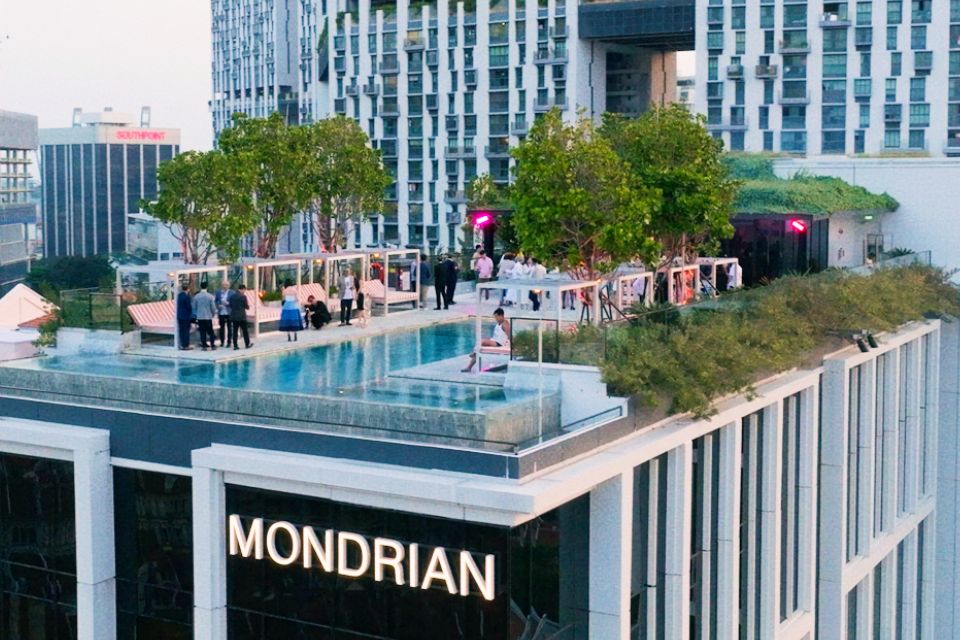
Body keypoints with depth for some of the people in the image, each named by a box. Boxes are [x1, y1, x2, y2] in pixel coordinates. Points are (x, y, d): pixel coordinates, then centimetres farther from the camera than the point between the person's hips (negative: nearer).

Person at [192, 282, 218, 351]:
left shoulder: (196, 296, -2)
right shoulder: (210, 296, -7)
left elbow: (194, 307, 5)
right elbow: (213, 307, -4)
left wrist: (195, 315, 18)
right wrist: (213, 314, 14)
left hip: (200, 317, 1)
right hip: (208, 316, -1)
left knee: (202, 332, 4)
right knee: (210, 332, 7)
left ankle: (204, 346, 2)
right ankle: (212, 345, 8)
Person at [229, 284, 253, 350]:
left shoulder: (232, 296, 3)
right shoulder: (243, 296, -11)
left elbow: (230, 305, 11)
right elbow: (247, 307, -7)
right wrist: (248, 304, 14)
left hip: (233, 316, 4)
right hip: (242, 316, -4)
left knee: (234, 331, 5)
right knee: (245, 331, 9)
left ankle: (235, 346, 2)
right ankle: (247, 344, 17)